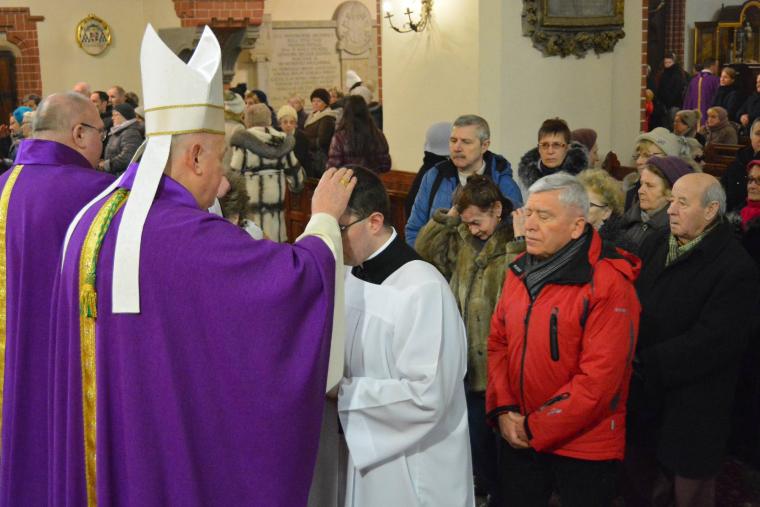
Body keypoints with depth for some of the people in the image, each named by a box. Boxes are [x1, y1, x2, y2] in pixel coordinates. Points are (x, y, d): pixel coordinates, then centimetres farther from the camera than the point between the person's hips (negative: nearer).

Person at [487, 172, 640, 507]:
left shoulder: (609, 285, -19)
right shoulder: (520, 271, 3)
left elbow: (599, 378, -22)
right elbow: (498, 342, 7)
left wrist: (536, 428, -16)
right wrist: (502, 411, -5)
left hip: (583, 447, -6)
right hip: (517, 439, 6)